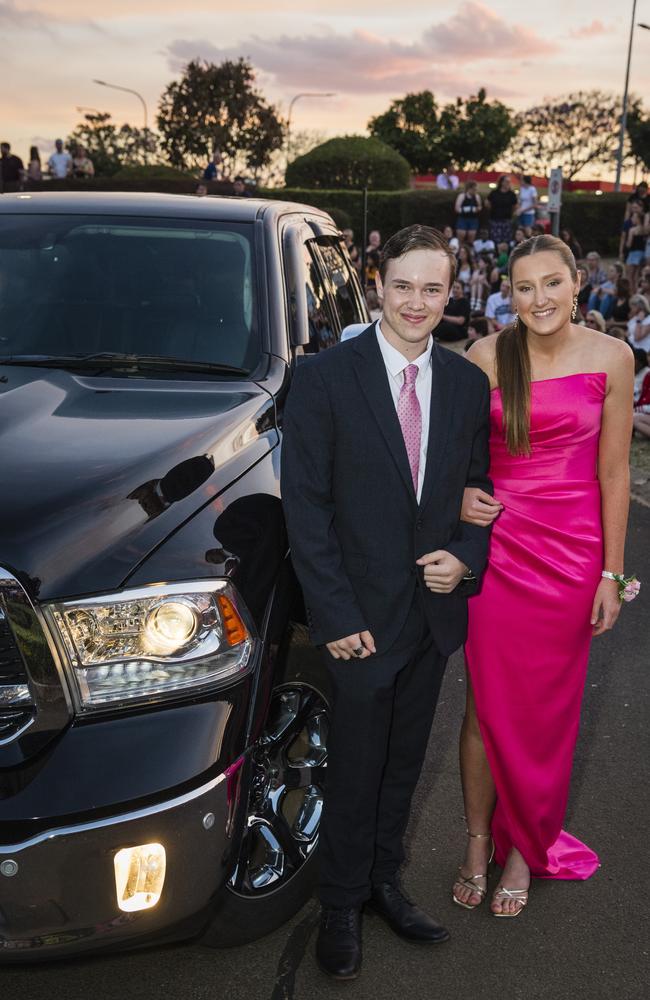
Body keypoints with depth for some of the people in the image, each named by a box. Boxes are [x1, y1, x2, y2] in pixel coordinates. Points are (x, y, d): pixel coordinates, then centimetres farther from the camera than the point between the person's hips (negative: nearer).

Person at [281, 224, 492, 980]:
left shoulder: (467, 383, 3)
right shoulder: (324, 378, -11)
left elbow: (479, 486, 12)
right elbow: (305, 505, -12)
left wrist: (466, 556, -8)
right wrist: (336, 616, -15)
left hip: (435, 608, 4)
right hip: (362, 617, -4)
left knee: (404, 764, 19)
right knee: (355, 771, 10)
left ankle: (384, 882, 39)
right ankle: (342, 904, 31)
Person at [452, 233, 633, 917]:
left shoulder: (609, 358, -2)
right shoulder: (487, 356, -3)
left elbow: (613, 472, 1)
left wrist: (612, 573, 1)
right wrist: (459, 498, -14)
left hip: (571, 552, 0)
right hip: (494, 544, 0)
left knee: (546, 710, 11)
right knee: (486, 705, 8)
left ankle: (525, 848, 31)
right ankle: (479, 843, 28)